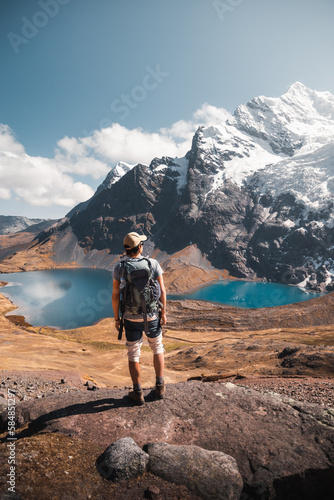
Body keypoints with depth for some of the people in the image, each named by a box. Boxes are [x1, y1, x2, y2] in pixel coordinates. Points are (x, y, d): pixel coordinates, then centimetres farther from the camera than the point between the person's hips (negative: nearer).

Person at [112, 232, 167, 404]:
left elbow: (115, 295, -6)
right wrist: (163, 313, 2)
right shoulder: (153, 263, -8)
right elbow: (162, 290, -7)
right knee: (157, 349, 22)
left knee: (133, 354, 15)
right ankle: (159, 387, 27)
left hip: (131, 317, 0)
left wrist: (117, 318, 4)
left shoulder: (119, 267, -8)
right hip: (151, 316, 1)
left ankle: (138, 393, 23)